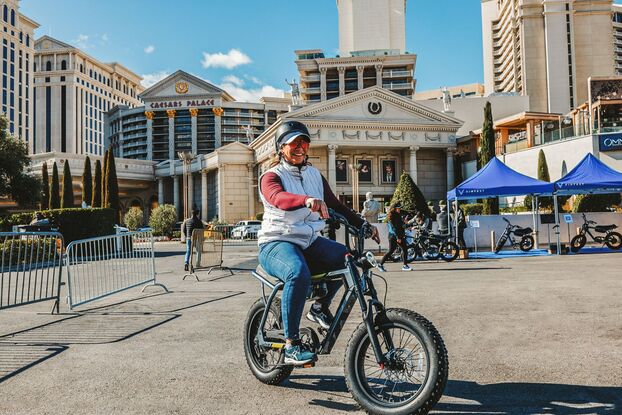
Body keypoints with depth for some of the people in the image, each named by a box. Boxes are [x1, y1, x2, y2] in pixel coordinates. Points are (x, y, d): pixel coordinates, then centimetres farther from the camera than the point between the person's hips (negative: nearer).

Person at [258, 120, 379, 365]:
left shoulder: (315, 175, 15)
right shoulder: (272, 177, -4)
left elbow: (336, 206, 13)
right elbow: (278, 198, -28)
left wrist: (363, 225, -1)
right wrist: (307, 200, -48)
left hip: (310, 242, 5)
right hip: (277, 243, -5)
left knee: (347, 257, -24)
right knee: (299, 274, -37)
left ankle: (321, 307, 0)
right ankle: (291, 345, -24)